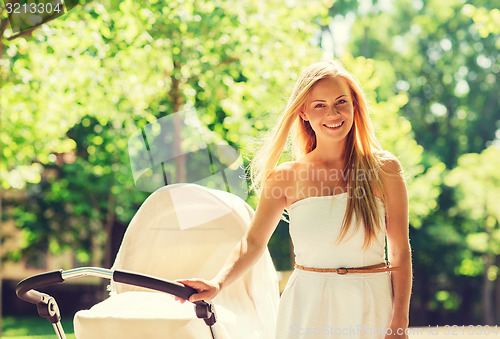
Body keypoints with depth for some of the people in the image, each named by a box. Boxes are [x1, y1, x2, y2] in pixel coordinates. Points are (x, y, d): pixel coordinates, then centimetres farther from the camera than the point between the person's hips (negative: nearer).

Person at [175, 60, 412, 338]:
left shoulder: (384, 169, -2)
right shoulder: (286, 177, 1)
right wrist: (218, 283, -16)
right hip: (306, 307, 1)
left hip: (371, 307, 0)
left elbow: (400, 252, -1)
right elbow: (253, 242, 2)